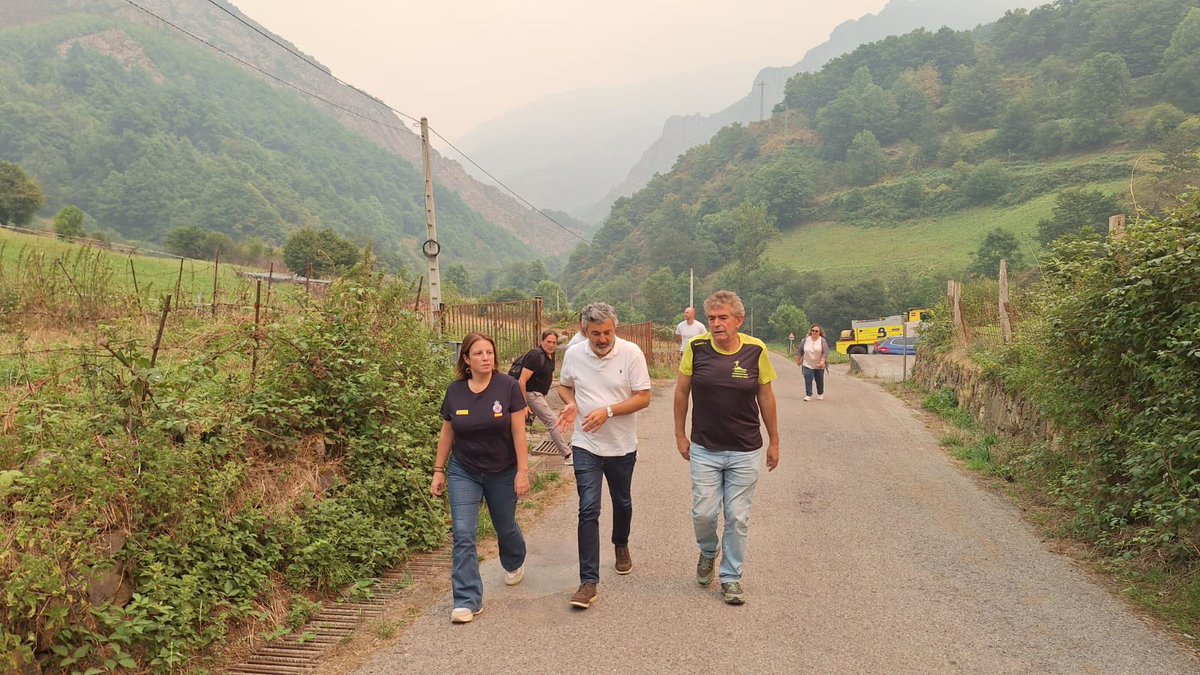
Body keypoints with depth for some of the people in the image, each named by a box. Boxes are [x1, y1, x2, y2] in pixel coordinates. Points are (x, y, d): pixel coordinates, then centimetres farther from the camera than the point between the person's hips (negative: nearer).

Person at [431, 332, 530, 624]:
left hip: (502, 473, -1)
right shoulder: (455, 391, -5)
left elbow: (518, 432, -12)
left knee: (505, 527, 18)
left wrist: (522, 471, -13)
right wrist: (438, 471, 6)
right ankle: (467, 601, -2)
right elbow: (446, 434, 4)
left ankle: (514, 564, 51)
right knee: (463, 534, -8)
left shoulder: (508, 386, -14)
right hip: (463, 472, 1)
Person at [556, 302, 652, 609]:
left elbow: (643, 397, -13)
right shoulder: (573, 354, -6)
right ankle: (589, 581, -7)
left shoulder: (631, 353, -13)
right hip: (586, 446, 0)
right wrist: (571, 404, -11)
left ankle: (621, 546, 51)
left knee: (622, 502, 21)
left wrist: (607, 411, -25)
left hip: (622, 446, 0)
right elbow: (564, 386, 12)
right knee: (588, 510, -9)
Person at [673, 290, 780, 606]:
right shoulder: (696, 348, -9)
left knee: (738, 518, 6)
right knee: (703, 513, 4)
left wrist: (774, 441, 9)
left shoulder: (755, 350, -9)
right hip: (704, 450, 0)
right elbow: (681, 392, 4)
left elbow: (766, 396, 3)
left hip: (746, 452, 0)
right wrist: (680, 434, 6)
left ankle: (731, 577, 24)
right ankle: (708, 552, 37)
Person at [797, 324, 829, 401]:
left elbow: (825, 352, -12)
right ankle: (808, 395, -6)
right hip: (807, 365, 1)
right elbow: (800, 351, 11)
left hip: (819, 366, -1)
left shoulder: (823, 340, -5)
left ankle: (820, 394, 29)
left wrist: (822, 361, -23)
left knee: (819, 380, 10)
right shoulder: (805, 340, 2)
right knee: (808, 380, -9)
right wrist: (798, 359, 14)